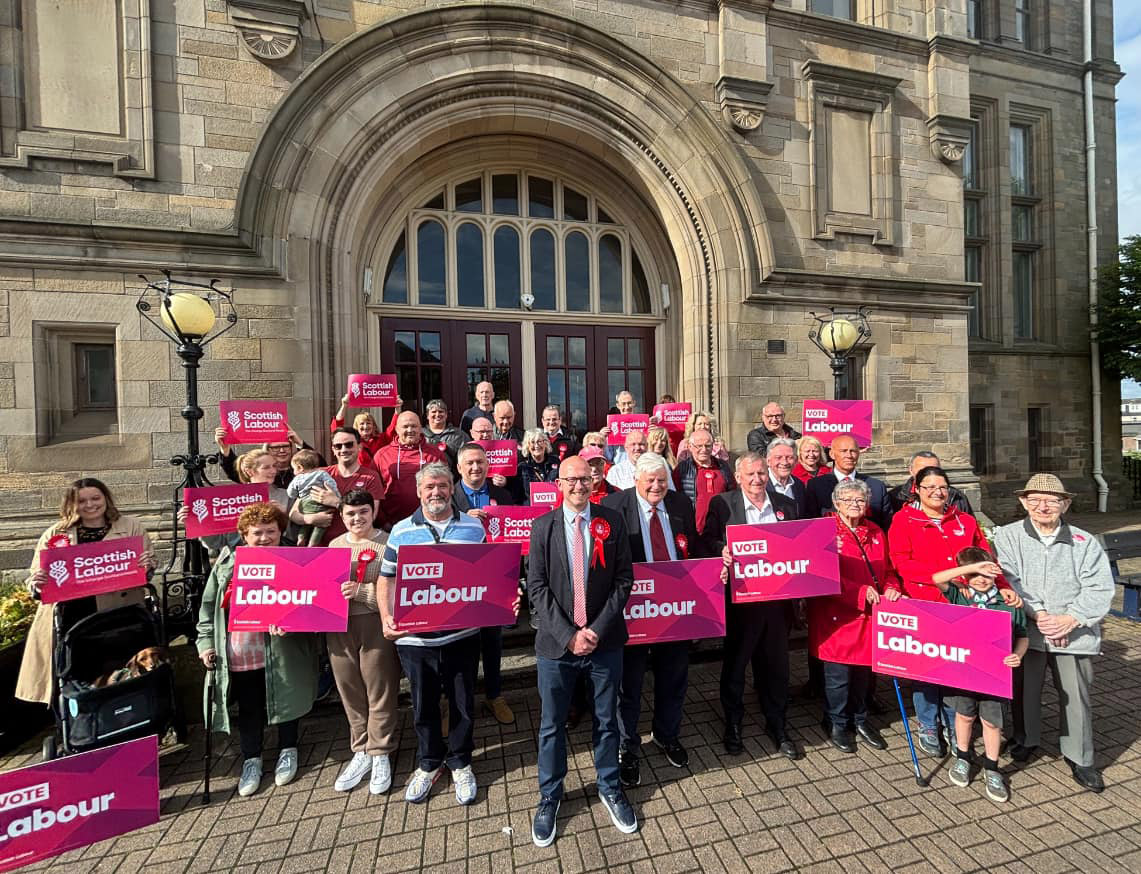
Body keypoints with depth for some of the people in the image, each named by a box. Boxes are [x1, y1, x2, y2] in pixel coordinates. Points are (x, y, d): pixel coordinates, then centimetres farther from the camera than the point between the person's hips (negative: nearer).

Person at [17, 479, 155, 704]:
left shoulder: (130, 527, 8)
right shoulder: (55, 533, 13)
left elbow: (149, 563, 7)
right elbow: (35, 575, 14)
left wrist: (146, 566, -15)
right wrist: (37, 583, -8)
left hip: (118, 620, -2)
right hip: (69, 620, 2)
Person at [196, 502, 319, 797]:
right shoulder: (227, 563, 3)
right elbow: (208, 604, 10)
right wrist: (206, 641, 4)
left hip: (281, 654, -2)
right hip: (238, 655, 2)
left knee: (284, 702, 14)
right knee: (248, 709, 17)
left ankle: (288, 751, 37)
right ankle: (251, 760, 38)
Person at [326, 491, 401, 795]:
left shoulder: (388, 543, -8)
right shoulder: (334, 545, 11)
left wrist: (361, 592, -23)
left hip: (376, 624, -5)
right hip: (339, 627, 5)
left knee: (380, 691, 6)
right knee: (350, 692, 15)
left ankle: (380, 754, 26)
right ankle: (361, 752, 33)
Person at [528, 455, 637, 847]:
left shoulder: (613, 521, -4)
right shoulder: (543, 526, -4)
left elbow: (624, 579, -4)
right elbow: (537, 588, -6)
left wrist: (598, 630, -11)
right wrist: (568, 635, -13)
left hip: (605, 641, 1)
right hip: (557, 643, 0)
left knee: (607, 720, 18)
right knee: (552, 725, 15)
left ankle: (610, 788, 43)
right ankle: (549, 796, 39)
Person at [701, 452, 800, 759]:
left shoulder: (786, 505, 7)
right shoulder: (722, 504, -5)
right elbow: (708, 539, -10)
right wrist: (722, 551, -30)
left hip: (776, 596, 3)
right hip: (740, 597, -3)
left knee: (776, 663, 16)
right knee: (735, 662, 13)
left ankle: (777, 725, 38)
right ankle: (732, 725, 33)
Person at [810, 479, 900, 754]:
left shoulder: (876, 533, 11)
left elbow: (887, 569, 17)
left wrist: (891, 587, -3)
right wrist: (861, 591, -18)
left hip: (869, 616, 6)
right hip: (836, 616, -6)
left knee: (864, 670, 17)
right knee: (838, 675, 5)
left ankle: (859, 719, 38)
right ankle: (837, 724, 26)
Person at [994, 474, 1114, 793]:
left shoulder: (1085, 542, 0)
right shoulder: (1007, 536, -5)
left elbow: (1099, 589, -4)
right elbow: (1008, 581, -10)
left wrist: (1070, 619, -14)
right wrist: (1037, 615, -17)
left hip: (1074, 634, 1)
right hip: (1026, 632, -1)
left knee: (1076, 696, 10)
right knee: (1025, 691, 13)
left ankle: (1079, 758, 31)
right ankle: (1025, 740, 36)